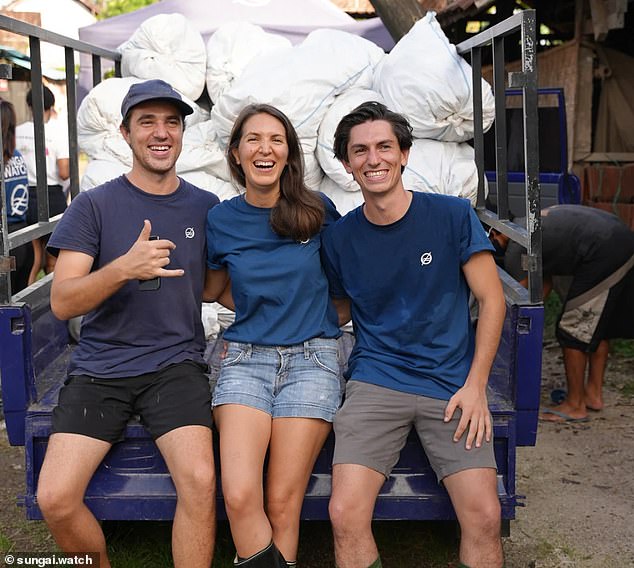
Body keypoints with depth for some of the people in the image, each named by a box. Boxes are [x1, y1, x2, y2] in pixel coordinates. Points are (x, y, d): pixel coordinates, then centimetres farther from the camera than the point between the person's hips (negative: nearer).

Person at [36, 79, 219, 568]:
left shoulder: (206, 208, 7)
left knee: (200, 481, -26)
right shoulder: (94, 206, 1)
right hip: (100, 368, 0)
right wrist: (124, 268, -24)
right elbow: (62, 302, -7)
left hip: (176, 364, 0)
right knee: (55, 498, -15)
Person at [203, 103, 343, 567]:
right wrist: (259, 309, 12)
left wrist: (325, 314, 10)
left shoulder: (318, 211, 1)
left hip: (311, 359, -1)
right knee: (239, 496, -18)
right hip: (246, 359, 1)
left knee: (283, 504, -8)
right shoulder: (221, 220, 4)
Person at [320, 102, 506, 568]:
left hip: (453, 384, 0)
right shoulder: (339, 238, 6)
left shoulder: (452, 215, 0)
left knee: (484, 516, -15)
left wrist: (475, 386, -4)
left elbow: (491, 301, 2)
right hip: (376, 381, 1)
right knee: (346, 513, -18)